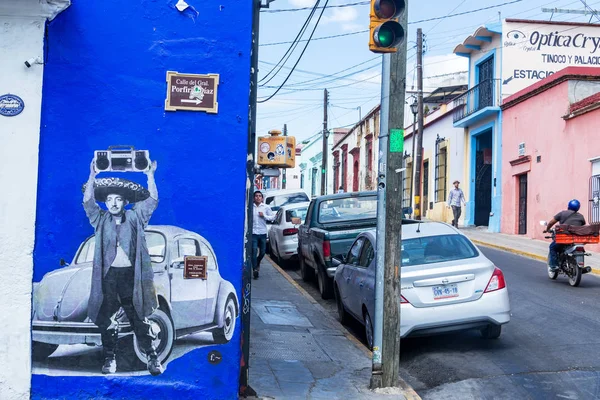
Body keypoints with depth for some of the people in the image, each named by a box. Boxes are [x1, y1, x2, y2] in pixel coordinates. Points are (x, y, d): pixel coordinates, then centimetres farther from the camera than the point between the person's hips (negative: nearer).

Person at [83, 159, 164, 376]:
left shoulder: (135, 217, 10)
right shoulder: (100, 219, 12)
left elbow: (152, 200, 2)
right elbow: (88, 202, -2)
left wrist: (150, 174, -5)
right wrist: (92, 176, -10)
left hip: (130, 275, -1)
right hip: (107, 275, 1)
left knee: (139, 318, 1)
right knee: (105, 319, 2)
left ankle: (152, 357, 6)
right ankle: (110, 358, 13)